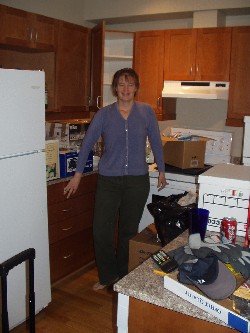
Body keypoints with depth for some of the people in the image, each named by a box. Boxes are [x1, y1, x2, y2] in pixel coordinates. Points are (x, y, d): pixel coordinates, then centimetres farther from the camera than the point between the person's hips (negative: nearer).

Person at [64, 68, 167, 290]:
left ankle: (123, 277, 32)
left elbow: (156, 143, 9)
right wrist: (78, 175, 3)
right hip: (108, 181, 0)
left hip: (137, 181, 0)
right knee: (101, 232, 0)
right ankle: (107, 276, 24)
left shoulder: (146, 112, 0)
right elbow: (88, 143, 2)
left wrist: (161, 171, 13)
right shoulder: (104, 114, -2)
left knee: (129, 231, 12)